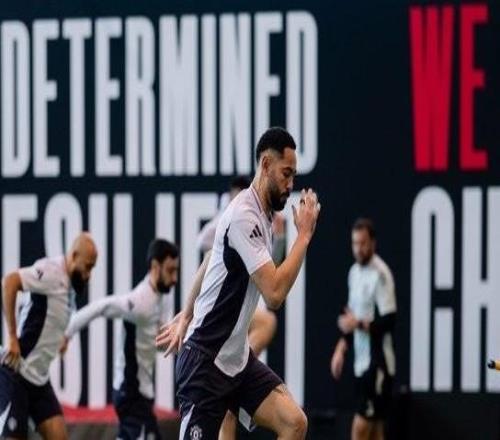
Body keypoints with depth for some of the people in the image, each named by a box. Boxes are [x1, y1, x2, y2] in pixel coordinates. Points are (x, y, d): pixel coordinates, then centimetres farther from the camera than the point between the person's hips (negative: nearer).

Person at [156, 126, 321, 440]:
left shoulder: (261, 213, 8)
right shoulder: (244, 215, -20)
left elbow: (210, 264, 22)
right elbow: (275, 293, -28)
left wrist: (186, 317, 28)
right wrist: (304, 235, -20)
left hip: (237, 358, 9)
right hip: (205, 361, -9)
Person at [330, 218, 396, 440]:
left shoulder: (380, 274, -14)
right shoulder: (354, 272, 13)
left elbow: (389, 322, -19)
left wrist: (359, 323, -21)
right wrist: (342, 347, 12)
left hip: (378, 363, -8)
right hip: (362, 363, 8)